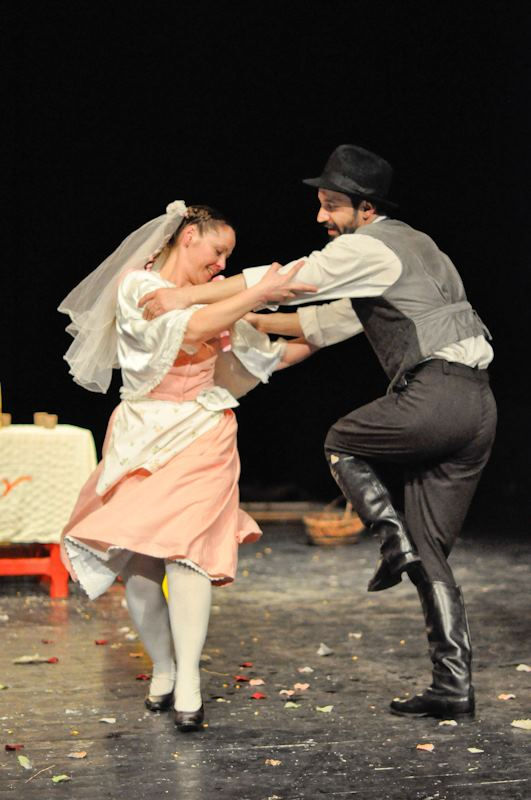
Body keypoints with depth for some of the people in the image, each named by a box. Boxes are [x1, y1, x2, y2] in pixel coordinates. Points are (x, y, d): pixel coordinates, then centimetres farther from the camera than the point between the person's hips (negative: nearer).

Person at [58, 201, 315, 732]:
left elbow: (262, 357, 20)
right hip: (142, 437, -1)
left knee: (183, 544, -17)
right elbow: (188, 328, -23)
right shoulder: (138, 287, -5)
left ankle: (188, 685, -17)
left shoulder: (219, 294, 10)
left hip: (202, 435, 2)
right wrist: (258, 294, -24)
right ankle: (162, 669, 16)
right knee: (136, 560, -3)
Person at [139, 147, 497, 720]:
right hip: (476, 405, 9)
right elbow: (329, 322, 33)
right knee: (430, 554, 10)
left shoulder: (367, 247, -2)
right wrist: (253, 322, 33)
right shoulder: (405, 246, 28)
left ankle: (392, 536, -2)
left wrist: (186, 300, -6)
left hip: (437, 392, -9)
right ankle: (453, 684, 6)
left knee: (342, 442, 18)